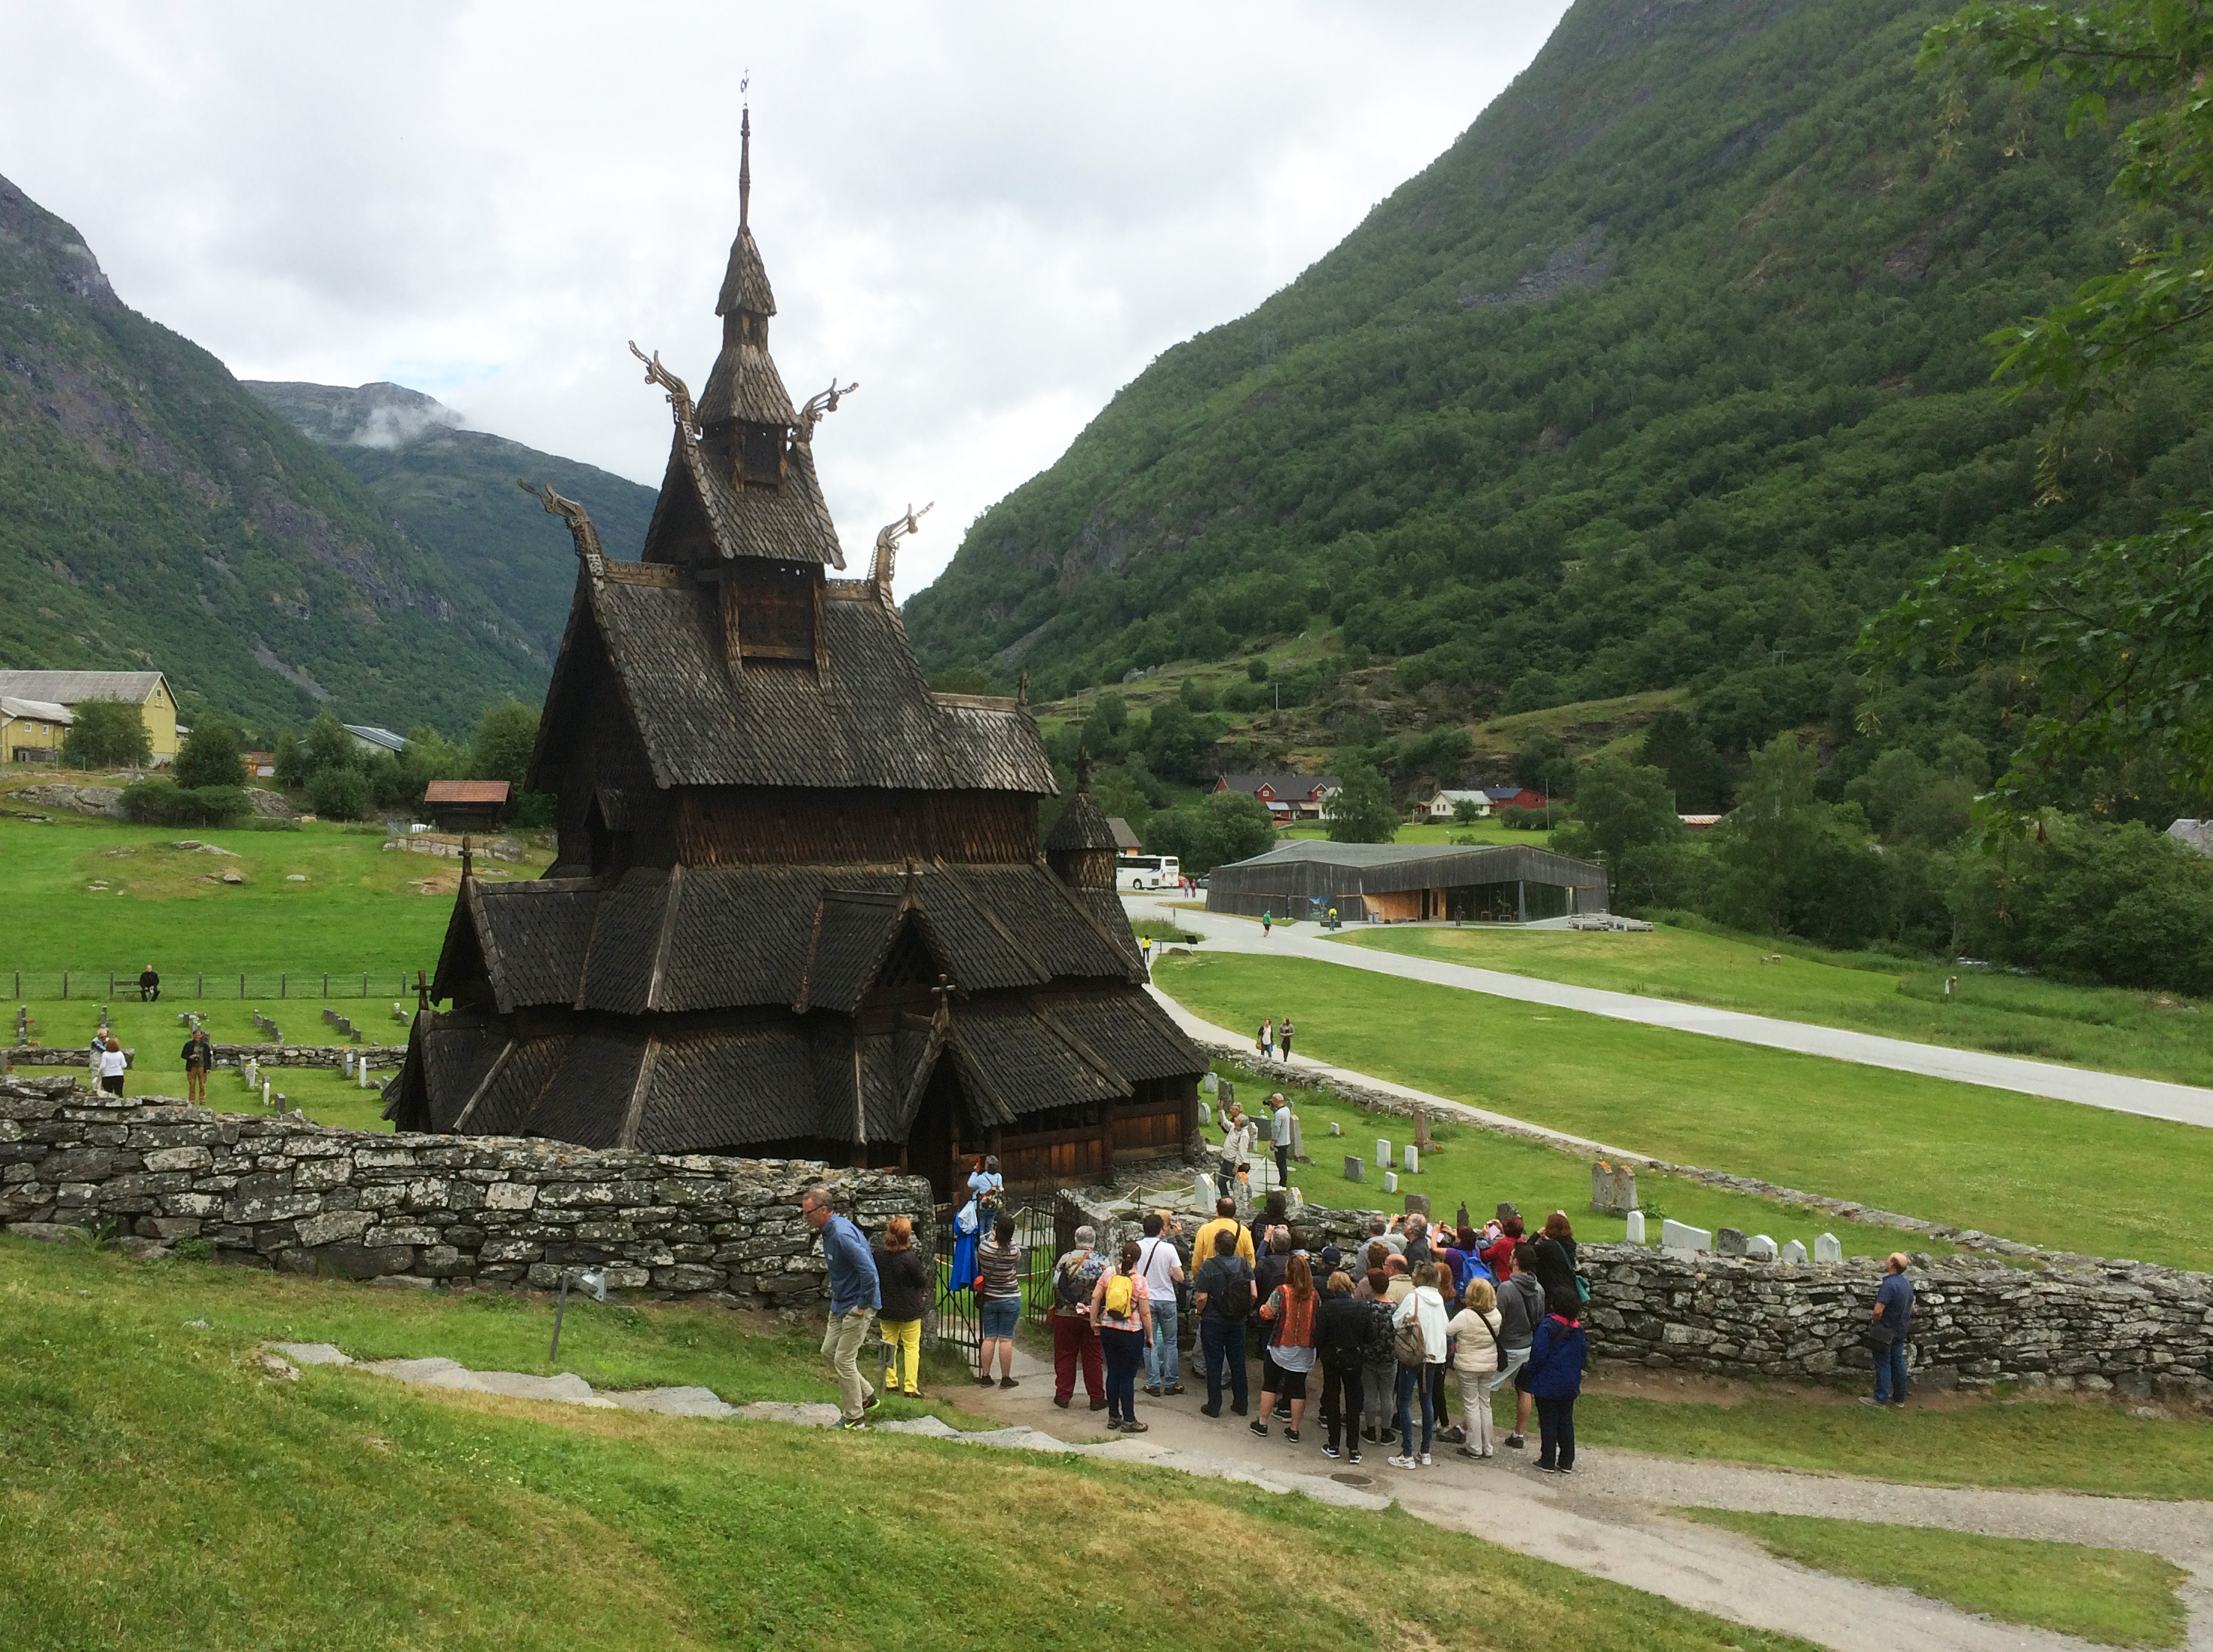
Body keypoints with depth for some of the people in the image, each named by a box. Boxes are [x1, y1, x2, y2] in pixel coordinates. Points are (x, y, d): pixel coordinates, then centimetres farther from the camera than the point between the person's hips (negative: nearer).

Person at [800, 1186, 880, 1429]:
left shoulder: (842, 1235, -27)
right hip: (840, 1304, 10)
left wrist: (863, 1306, -22)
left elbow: (869, 1272, -31)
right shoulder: (828, 1231, 6)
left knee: (844, 1359, -4)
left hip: (857, 1306, -10)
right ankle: (866, 1397, 25)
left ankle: (853, 1417, 8)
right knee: (829, 1351, 13)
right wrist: (837, 1296, 18)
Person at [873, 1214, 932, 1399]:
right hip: (909, 1309, -4)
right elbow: (922, 1282, -13)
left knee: (889, 1344, 18)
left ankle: (890, 1383, 23)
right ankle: (910, 1387, 8)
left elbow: (874, 1276, 6)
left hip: (885, 1308, 4)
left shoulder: (878, 1253, -9)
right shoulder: (910, 1258, -24)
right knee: (912, 1347, 8)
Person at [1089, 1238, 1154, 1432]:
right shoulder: (1139, 1280, -11)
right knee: (1128, 1376, 1)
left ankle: (1113, 1416, 21)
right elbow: (1145, 1313, -10)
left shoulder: (1109, 1273, -2)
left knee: (1113, 1372, 13)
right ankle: (1129, 1421, 6)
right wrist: (1150, 1336, 0)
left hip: (1108, 1330, 4)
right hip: (1131, 1334, -4)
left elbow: (1095, 1297, -3)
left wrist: (1094, 1321, 7)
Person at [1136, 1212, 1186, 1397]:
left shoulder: (1137, 1247, -7)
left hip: (1146, 1298, 1)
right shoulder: (1168, 1248, -11)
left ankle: (1154, 1384, 8)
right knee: (1170, 1342, 12)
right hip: (1167, 1299, -1)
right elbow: (1180, 1277, -11)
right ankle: (1171, 1382, 15)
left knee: (1150, 1342, 7)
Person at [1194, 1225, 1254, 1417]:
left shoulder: (1209, 1266, -17)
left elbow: (1202, 1298, -18)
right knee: (1238, 1363, 14)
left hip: (1213, 1322, -4)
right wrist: (1245, 1310, 10)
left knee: (1214, 1364, 6)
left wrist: (1200, 1312, 1)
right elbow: (1254, 1294, -7)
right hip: (1238, 1322, 4)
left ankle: (1214, 1406, 11)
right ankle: (1240, 1404, 22)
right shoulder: (1244, 1264, -5)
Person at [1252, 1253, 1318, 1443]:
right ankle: (1294, 1430, 13)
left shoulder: (1281, 1292, -15)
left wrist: (1263, 1308, 11)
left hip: (1281, 1347, -2)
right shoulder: (1314, 1295, -6)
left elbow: (1267, 1313, -9)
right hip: (1304, 1350, 2)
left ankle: (1262, 1424, 20)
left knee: (1271, 1384, 13)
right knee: (1298, 1387, 9)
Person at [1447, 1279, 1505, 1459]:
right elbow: (1496, 1335, 6)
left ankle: (1475, 1448, 10)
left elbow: (1447, 1330, -15)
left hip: (1468, 1366, -5)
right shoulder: (1496, 1316, -7)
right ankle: (1487, 1447, 21)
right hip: (1489, 1365, 5)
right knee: (1485, 1404, 15)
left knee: (1471, 1405, 5)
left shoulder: (1465, 1316, -23)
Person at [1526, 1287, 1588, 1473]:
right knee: (1566, 1421, 14)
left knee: (1548, 1422, 3)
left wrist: (1532, 1372, -4)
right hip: (1570, 1384, 5)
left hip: (1547, 1383, -5)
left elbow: (1538, 1353, -20)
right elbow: (1583, 1353, 9)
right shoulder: (1577, 1329, 2)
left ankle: (1547, 1462, 8)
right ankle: (1567, 1462, 18)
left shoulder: (1548, 1326, -17)